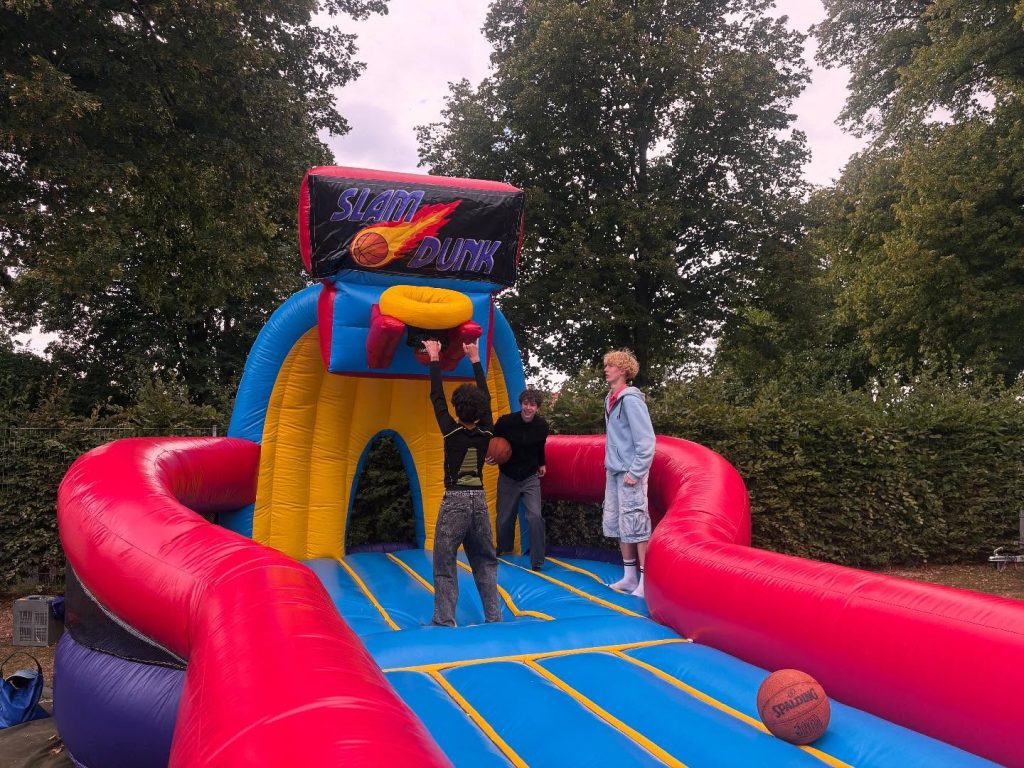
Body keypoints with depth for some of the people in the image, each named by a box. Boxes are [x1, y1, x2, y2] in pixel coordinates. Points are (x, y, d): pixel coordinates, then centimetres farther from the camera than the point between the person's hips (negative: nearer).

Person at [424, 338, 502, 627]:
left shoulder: (452, 432, -10)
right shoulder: (486, 434, -1)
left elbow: (437, 397, -2)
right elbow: (486, 398, 10)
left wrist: (435, 358, 7)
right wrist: (475, 359, 16)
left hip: (454, 502, -4)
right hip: (479, 501, 4)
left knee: (444, 563, 2)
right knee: (485, 562, 13)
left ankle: (445, 621, 0)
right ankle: (494, 616, 15)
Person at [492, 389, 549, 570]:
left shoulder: (542, 426, -7)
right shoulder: (506, 422, -17)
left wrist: (541, 464, 19)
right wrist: (490, 457, -19)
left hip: (531, 477, 1)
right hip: (508, 477, -1)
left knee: (535, 517, -14)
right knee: (504, 519, 9)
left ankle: (537, 562, -4)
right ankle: (503, 550, 39)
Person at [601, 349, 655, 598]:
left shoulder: (630, 399, -14)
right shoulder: (610, 399, 11)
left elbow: (646, 440, -18)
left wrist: (635, 472, -19)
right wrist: (611, 465, 14)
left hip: (630, 472, -9)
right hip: (614, 472, 9)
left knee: (635, 524, -6)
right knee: (616, 524, 12)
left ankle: (645, 580, 2)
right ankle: (629, 577, 23)